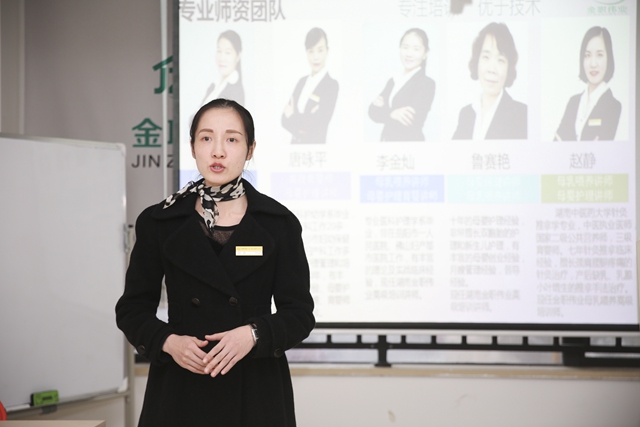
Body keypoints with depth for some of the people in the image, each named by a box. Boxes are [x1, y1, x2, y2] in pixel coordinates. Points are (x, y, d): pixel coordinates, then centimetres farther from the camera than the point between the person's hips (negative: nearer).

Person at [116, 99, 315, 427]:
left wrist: (253, 334, -18)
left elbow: (299, 313, 0)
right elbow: (132, 308, 6)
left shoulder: (278, 223, -1)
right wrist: (167, 341, -12)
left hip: (255, 393, 0)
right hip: (180, 389, 0)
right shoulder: (158, 222, 1)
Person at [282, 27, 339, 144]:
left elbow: (319, 125, -18)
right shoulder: (302, 81, 9)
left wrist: (292, 117, -4)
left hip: (315, 143, -5)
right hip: (295, 143, 5)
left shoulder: (331, 85, -10)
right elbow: (285, 119, 5)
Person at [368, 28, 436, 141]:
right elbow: (373, 112, 1)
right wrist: (391, 113, -18)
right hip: (386, 140, 6)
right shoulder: (393, 82, 13)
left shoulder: (426, 84, -9)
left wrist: (382, 109, -9)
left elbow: (414, 122, -18)